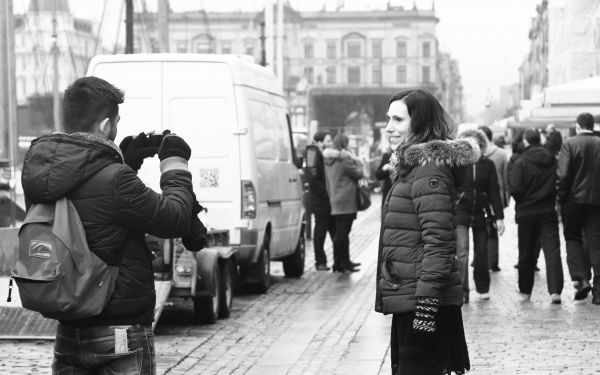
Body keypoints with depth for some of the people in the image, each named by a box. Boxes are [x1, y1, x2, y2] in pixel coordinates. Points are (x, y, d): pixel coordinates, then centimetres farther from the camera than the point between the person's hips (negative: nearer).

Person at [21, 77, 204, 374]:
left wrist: (126, 161, 14)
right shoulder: (113, 181, -22)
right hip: (120, 333, -7)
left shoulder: (40, 172, 1)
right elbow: (174, 220, -12)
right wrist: (176, 163, 2)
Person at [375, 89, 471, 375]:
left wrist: (426, 303, -24)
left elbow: (438, 241, -20)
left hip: (421, 298, -10)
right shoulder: (411, 164, 16)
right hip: (407, 300, 10)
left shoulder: (429, 167, -14)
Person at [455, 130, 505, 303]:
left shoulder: (488, 165, 2)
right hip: (460, 212, -2)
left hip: (481, 213, 2)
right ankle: (462, 292, -9)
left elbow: (494, 192, 3)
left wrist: (499, 217, 0)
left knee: (481, 253, 9)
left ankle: (483, 288, 25)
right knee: (462, 252, -12)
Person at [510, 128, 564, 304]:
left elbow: (515, 188, -15)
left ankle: (525, 290, 21)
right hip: (548, 211, 2)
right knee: (552, 250, -3)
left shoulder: (521, 162, -11)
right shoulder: (553, 161, -1)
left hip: (527, 212, -1)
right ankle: (555, 290, -15)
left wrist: (520, 203, 5)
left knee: (526, 253, 11)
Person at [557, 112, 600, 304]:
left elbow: (563, 175, -14)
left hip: (574, 199, -3)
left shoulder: (570, 144, -9)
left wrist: (561, 198, -4)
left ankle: (580, 278, -3)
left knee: (573, 238, 14)